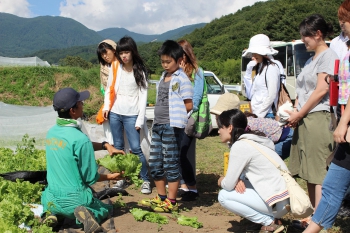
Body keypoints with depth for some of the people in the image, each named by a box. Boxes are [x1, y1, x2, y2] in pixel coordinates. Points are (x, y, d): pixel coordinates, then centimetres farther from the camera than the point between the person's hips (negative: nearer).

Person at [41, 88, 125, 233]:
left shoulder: (51, 132, -1)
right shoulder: (80, 138, -22)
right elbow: (91, 178, -14)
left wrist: (105, 145, 3)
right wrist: (111, 176, 4)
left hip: (51, 200, 5)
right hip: (74, 200, -5)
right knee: (105, 209, 24)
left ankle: (51, 214, 6)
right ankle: (86, 215, -9)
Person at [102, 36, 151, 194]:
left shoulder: (140, 71, -2)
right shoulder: (115, 69, 6)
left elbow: (143, 95, -4)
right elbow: (108, 89, 14)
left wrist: (140, 120, -9)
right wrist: (106, 107, -1)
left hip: (131, 115, -3)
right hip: (115, 113, 4)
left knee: (136, 148, -7)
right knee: (118, 147, 10)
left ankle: (146, 180, 4)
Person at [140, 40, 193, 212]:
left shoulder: (182, 79, -8)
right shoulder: (163, 78, 16)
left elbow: (188, 105, -11)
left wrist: (174, 113, -5)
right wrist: (158, 116, 10)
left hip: (172, 126, -8)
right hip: (158, 125, 8)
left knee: (171, 164, 0)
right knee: (155, 164, 13)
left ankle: (171, 202, 11)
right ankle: (161, 198, 27)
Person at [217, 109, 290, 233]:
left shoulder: (240, 146, -16)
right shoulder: (253, 140, 11)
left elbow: (228, 185, -13)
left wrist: (221, 182, 9)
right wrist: (239, 180, -2)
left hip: (278, 202, -9)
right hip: (286, 196, 9)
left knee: (224, 196, -4)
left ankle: (269, 223, -2)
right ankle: (270, 218, 13)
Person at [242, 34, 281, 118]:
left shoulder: (271, 68, -9)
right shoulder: (259, 68, 16)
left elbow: (272, 95, -15)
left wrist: (259, 114, -13)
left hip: (266, 114, -8)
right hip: (257, 113, 8)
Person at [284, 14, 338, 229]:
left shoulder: (328, 56, -6)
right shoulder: (311, 60, 20)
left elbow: (321, 90, -14)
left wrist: (298, 115, -11)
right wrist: (294, 112, 4)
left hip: (317, 118, -9)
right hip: (303, 120, 9)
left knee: (318, 171, -7)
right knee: (309, 172, 10)